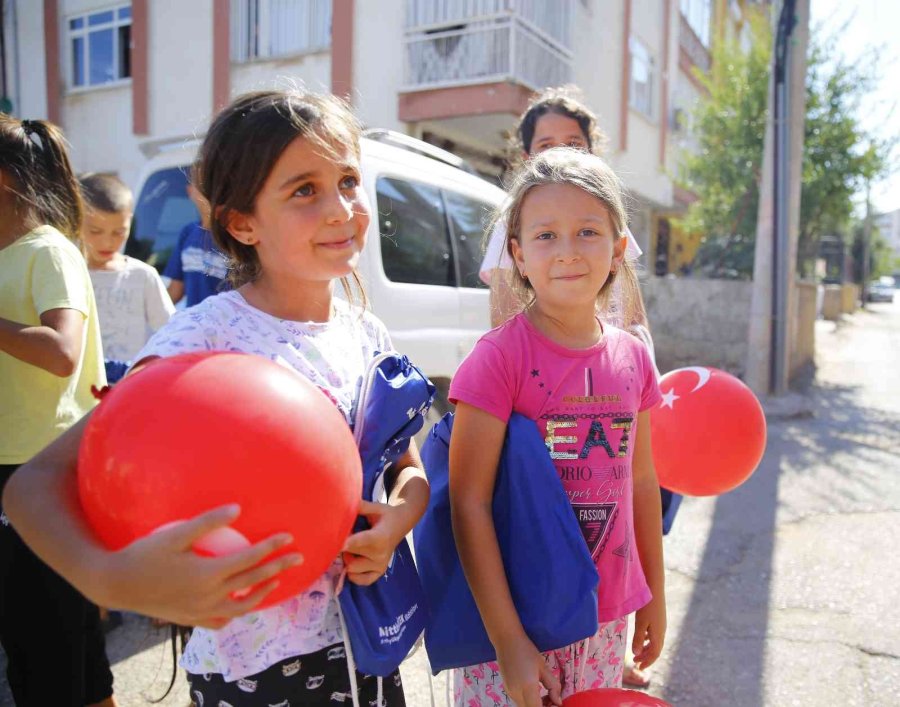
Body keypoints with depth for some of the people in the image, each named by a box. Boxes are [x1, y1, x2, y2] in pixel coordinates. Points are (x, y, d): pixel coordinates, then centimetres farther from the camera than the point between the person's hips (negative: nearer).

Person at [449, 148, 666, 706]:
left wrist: (655, 594, 15)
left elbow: (642, 482, 9)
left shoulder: (633, 357, 0)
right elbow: (470, 503, -18)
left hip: (608, 619, 5)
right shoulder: (499, 357, -17)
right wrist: (509, 640, -17)